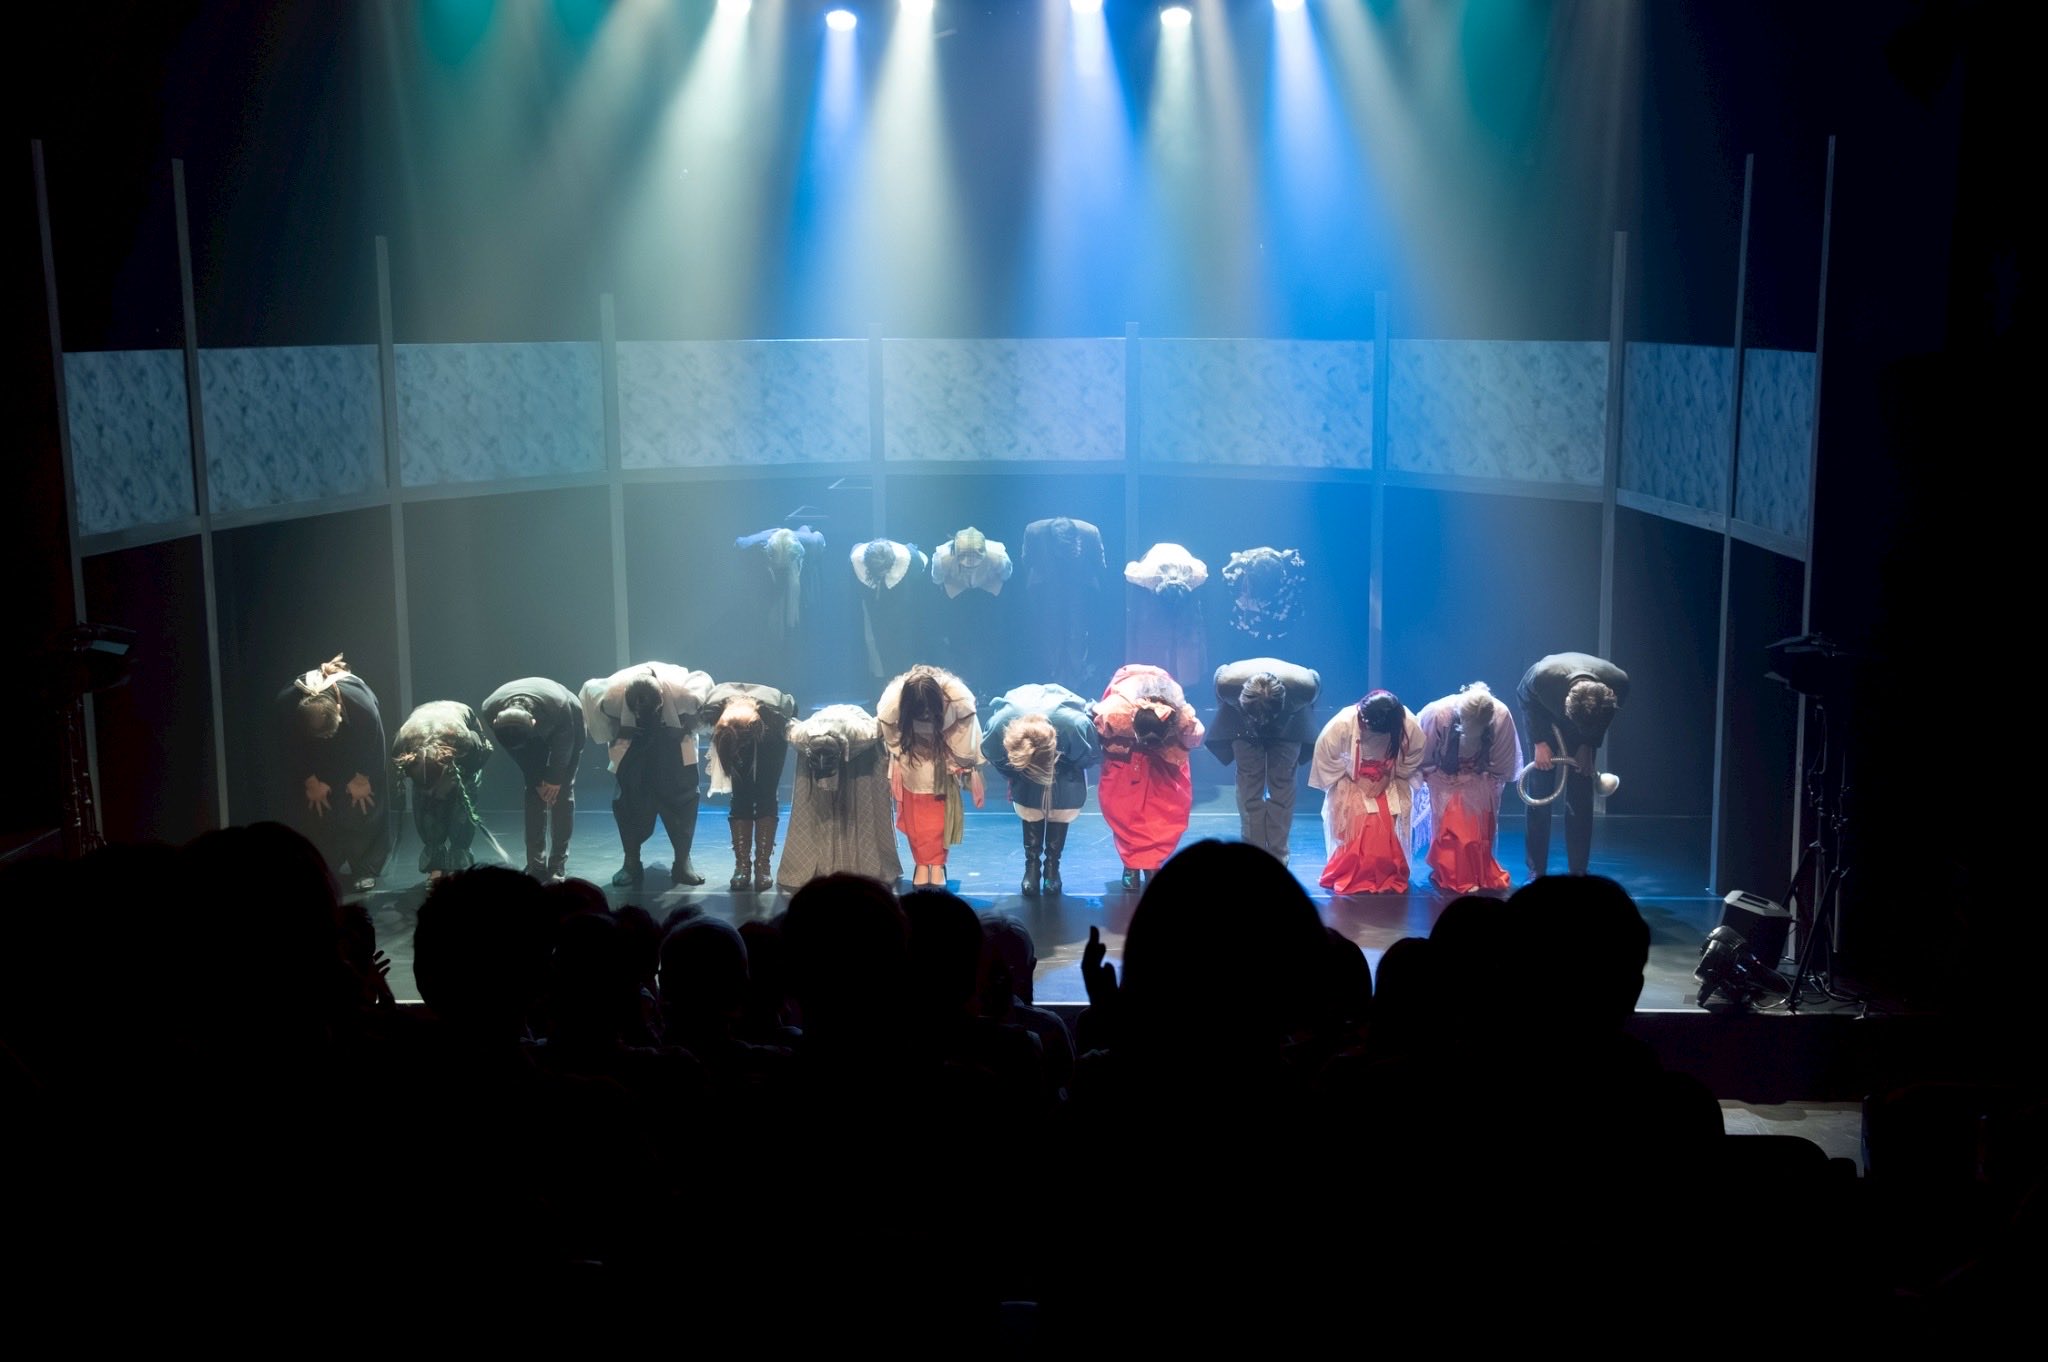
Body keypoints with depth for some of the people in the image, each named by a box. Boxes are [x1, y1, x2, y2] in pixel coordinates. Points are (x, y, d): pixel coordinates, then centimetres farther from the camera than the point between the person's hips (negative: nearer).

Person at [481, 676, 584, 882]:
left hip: (567, 729, -3)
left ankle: (559, 864, -6)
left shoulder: (559, 706, -44)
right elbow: (515, 749, -16)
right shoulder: (490, 710, -33)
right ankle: (536, 865, -3)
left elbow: (563, 743, -23)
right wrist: (535, 780, -10)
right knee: (534, 794, -7)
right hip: (535, 739, 3)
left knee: (562, 793, -11)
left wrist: (555, 778, -13)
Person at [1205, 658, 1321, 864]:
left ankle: (1278, 859, -2)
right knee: (1250, 784, -8)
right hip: (1244, 726, 0)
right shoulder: (1228, 683, -40)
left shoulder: (1304, 686, -41)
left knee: (1281, 783, -7)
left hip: (1287, 726, 0)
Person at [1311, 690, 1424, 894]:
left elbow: (1413, 761, -6)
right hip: (1350, 783, -1)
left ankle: (1388, 877, 5)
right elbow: (1325, 761, -15)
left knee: (1389, 829, -11)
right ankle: (1349, 877, 0)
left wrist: (1388, 777, -16)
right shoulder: (1341, 725, -30)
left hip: (1390, 784, 1)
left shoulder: (1409, 726, -25)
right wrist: (1356, 780, -18)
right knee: (1352, 829, -14)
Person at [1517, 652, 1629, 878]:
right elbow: (1526, 698, -16)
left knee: (1580, 794, -6)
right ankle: (1536, 871, 0)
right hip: (1543, 716, -1)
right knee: (1539, 789, -8)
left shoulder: (1618, 682, -34)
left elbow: (1607, 717, -9)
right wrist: (1539, 742, -17)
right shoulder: (1542, 677, -41)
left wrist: (1588, 745, -14)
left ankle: (1578, 871, 0)